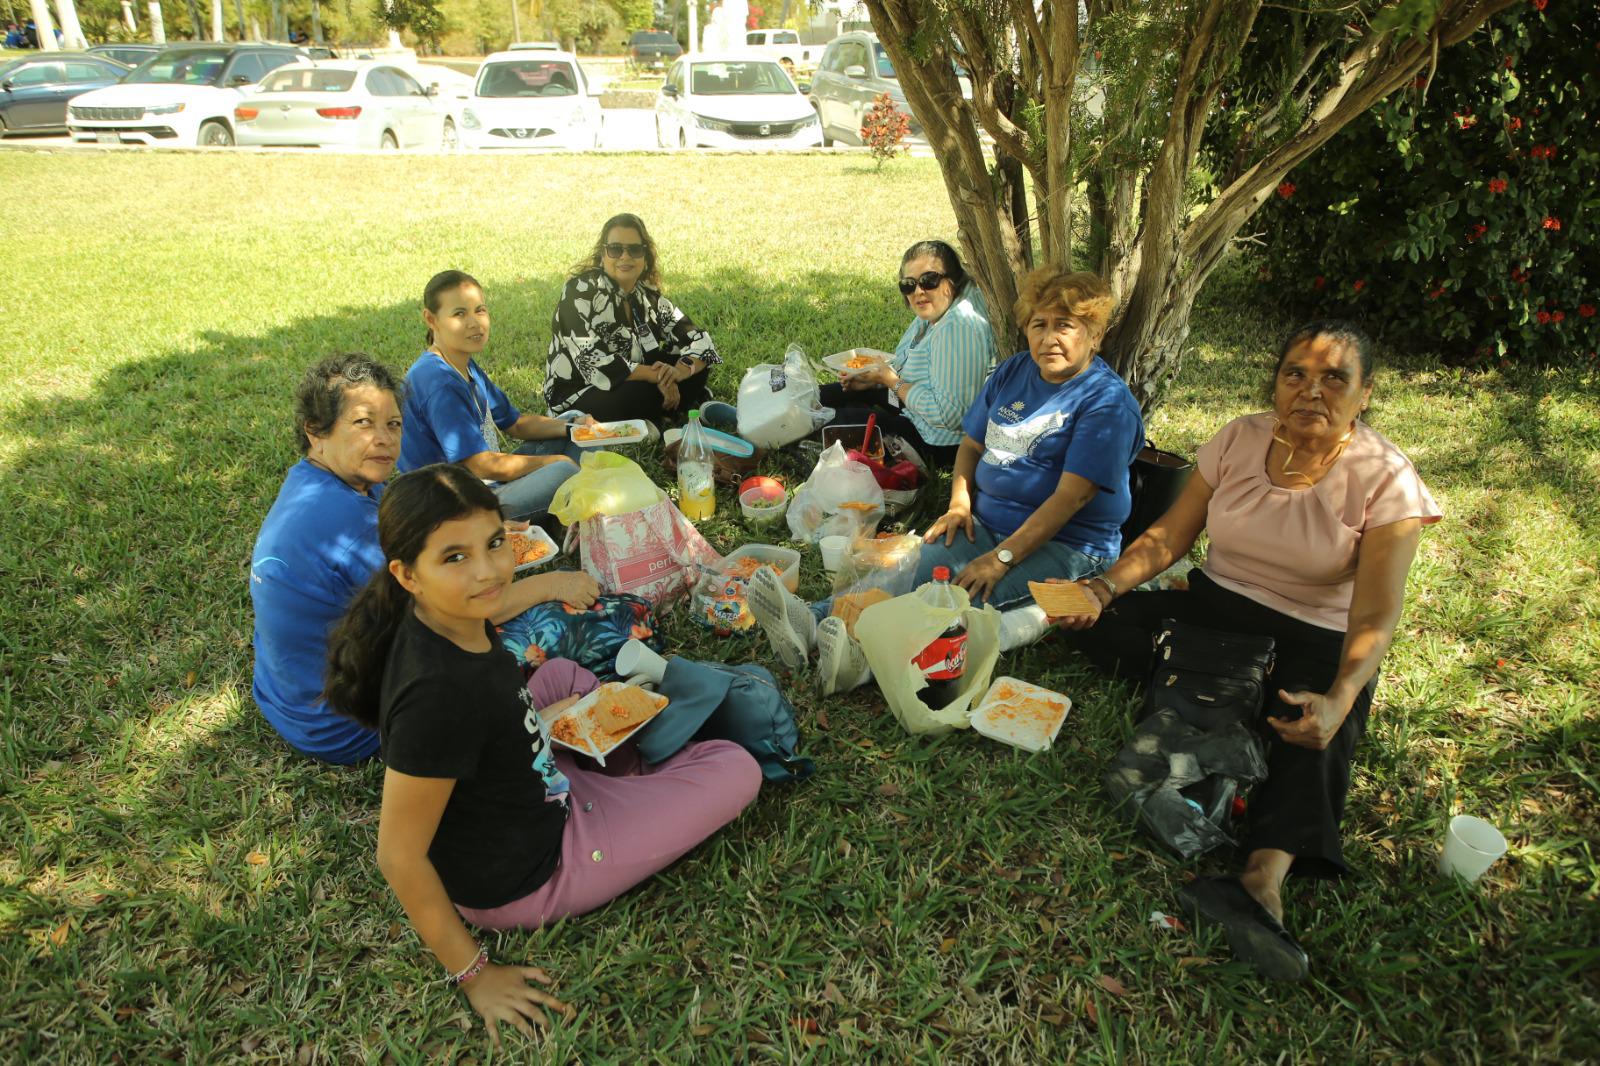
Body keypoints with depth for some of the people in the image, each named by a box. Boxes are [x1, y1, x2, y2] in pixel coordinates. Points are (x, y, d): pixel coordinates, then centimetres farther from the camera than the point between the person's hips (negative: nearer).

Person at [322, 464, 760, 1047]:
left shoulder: (457, 621, -12)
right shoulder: (438, 691, -37)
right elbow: (399, 857, -27)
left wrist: (543, 721, 5)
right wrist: (472, 973, -16)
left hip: (524, 802, 8)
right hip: (518, 882, -8)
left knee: (562, 671, 30)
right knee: (736, 769, -2)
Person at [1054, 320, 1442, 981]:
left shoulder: (1386, 479, -11)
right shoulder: (1240, 440, -2)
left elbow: (1375, 616, -18)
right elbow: (1170, 535, 1)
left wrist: (1339, 699, -37)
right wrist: (1107, 585, -19)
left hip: (1316, 641, -3)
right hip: (1214, 609, 4)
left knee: (1312, 736, -35)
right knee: (1104, 625, -23)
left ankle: (1263, 883, -52)